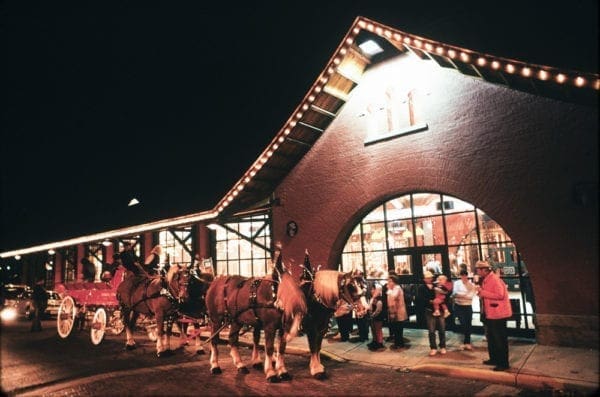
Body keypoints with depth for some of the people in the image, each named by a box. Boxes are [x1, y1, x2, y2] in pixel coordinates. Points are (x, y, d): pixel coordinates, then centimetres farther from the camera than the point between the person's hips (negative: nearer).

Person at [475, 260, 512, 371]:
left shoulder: (495, 279, -19)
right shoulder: (485, 280, 10)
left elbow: (500, 295, -28)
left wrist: (482, 292, -25)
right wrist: (480, 291, 1)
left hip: (498, 314, -10)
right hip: (490, 314, 10)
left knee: (500, 339, 0)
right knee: (491, 337, 20)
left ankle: (503, 363, 9)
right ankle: (494, 359, 33)